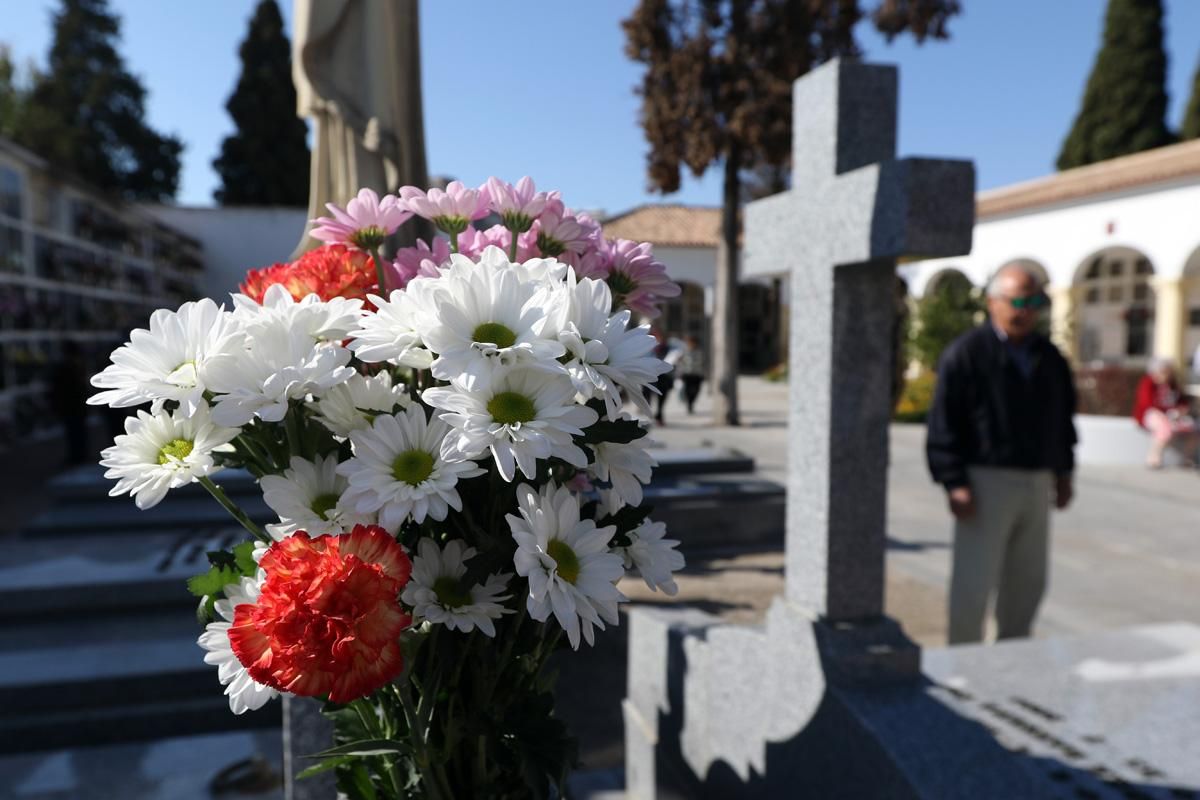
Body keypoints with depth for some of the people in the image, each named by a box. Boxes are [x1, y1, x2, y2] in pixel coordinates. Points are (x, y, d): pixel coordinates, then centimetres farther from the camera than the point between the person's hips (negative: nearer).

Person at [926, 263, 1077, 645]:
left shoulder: (1049, 356, 11)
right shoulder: (966, 353, -9)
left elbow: (1063, 417, 21)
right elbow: (943, 425, -12)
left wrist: (1063, 471, 16)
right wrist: (954, 483, -17)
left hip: (1036, 483, 7)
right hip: (986, 481, -6)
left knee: (1027, 583, 16)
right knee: (973, 584, -2)